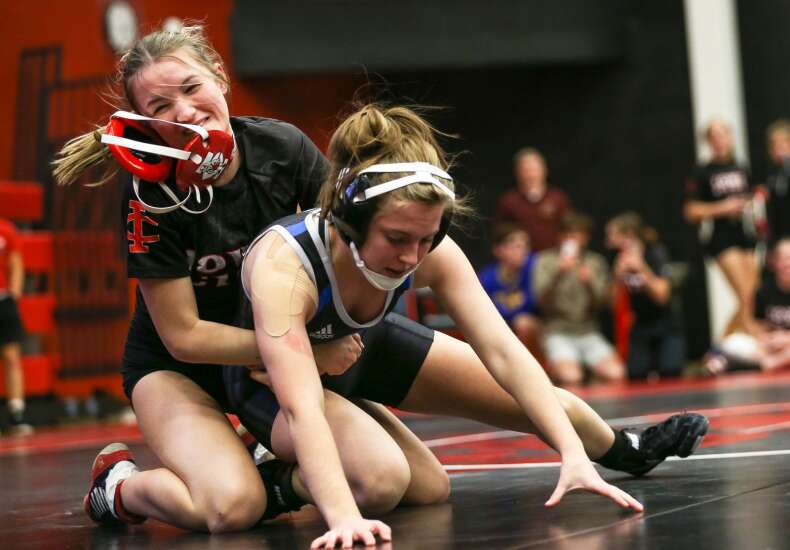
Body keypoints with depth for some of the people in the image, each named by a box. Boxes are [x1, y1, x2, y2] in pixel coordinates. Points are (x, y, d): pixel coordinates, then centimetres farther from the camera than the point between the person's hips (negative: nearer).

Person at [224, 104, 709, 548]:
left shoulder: (430, 252, -28)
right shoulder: (283, 265, -42)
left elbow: (504, 354, -28)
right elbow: (302, 408, -50)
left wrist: (574, 455, -38)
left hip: (363, 350, 5)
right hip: (275, 376, -5)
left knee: (535, 399, 5)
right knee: (382, 479, -34)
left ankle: (626, 450, 37)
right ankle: (285, 480, -1)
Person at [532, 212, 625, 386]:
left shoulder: (596, 262, 14)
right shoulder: (546, 260, 6)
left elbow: (602, 302, 5)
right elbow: (542, 299, -8)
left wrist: (589, 282, -14)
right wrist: (558, 273, -22)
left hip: (589, 333, 3)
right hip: (558, 333, -3)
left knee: (616, 374, -22)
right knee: (571, 377, -31)